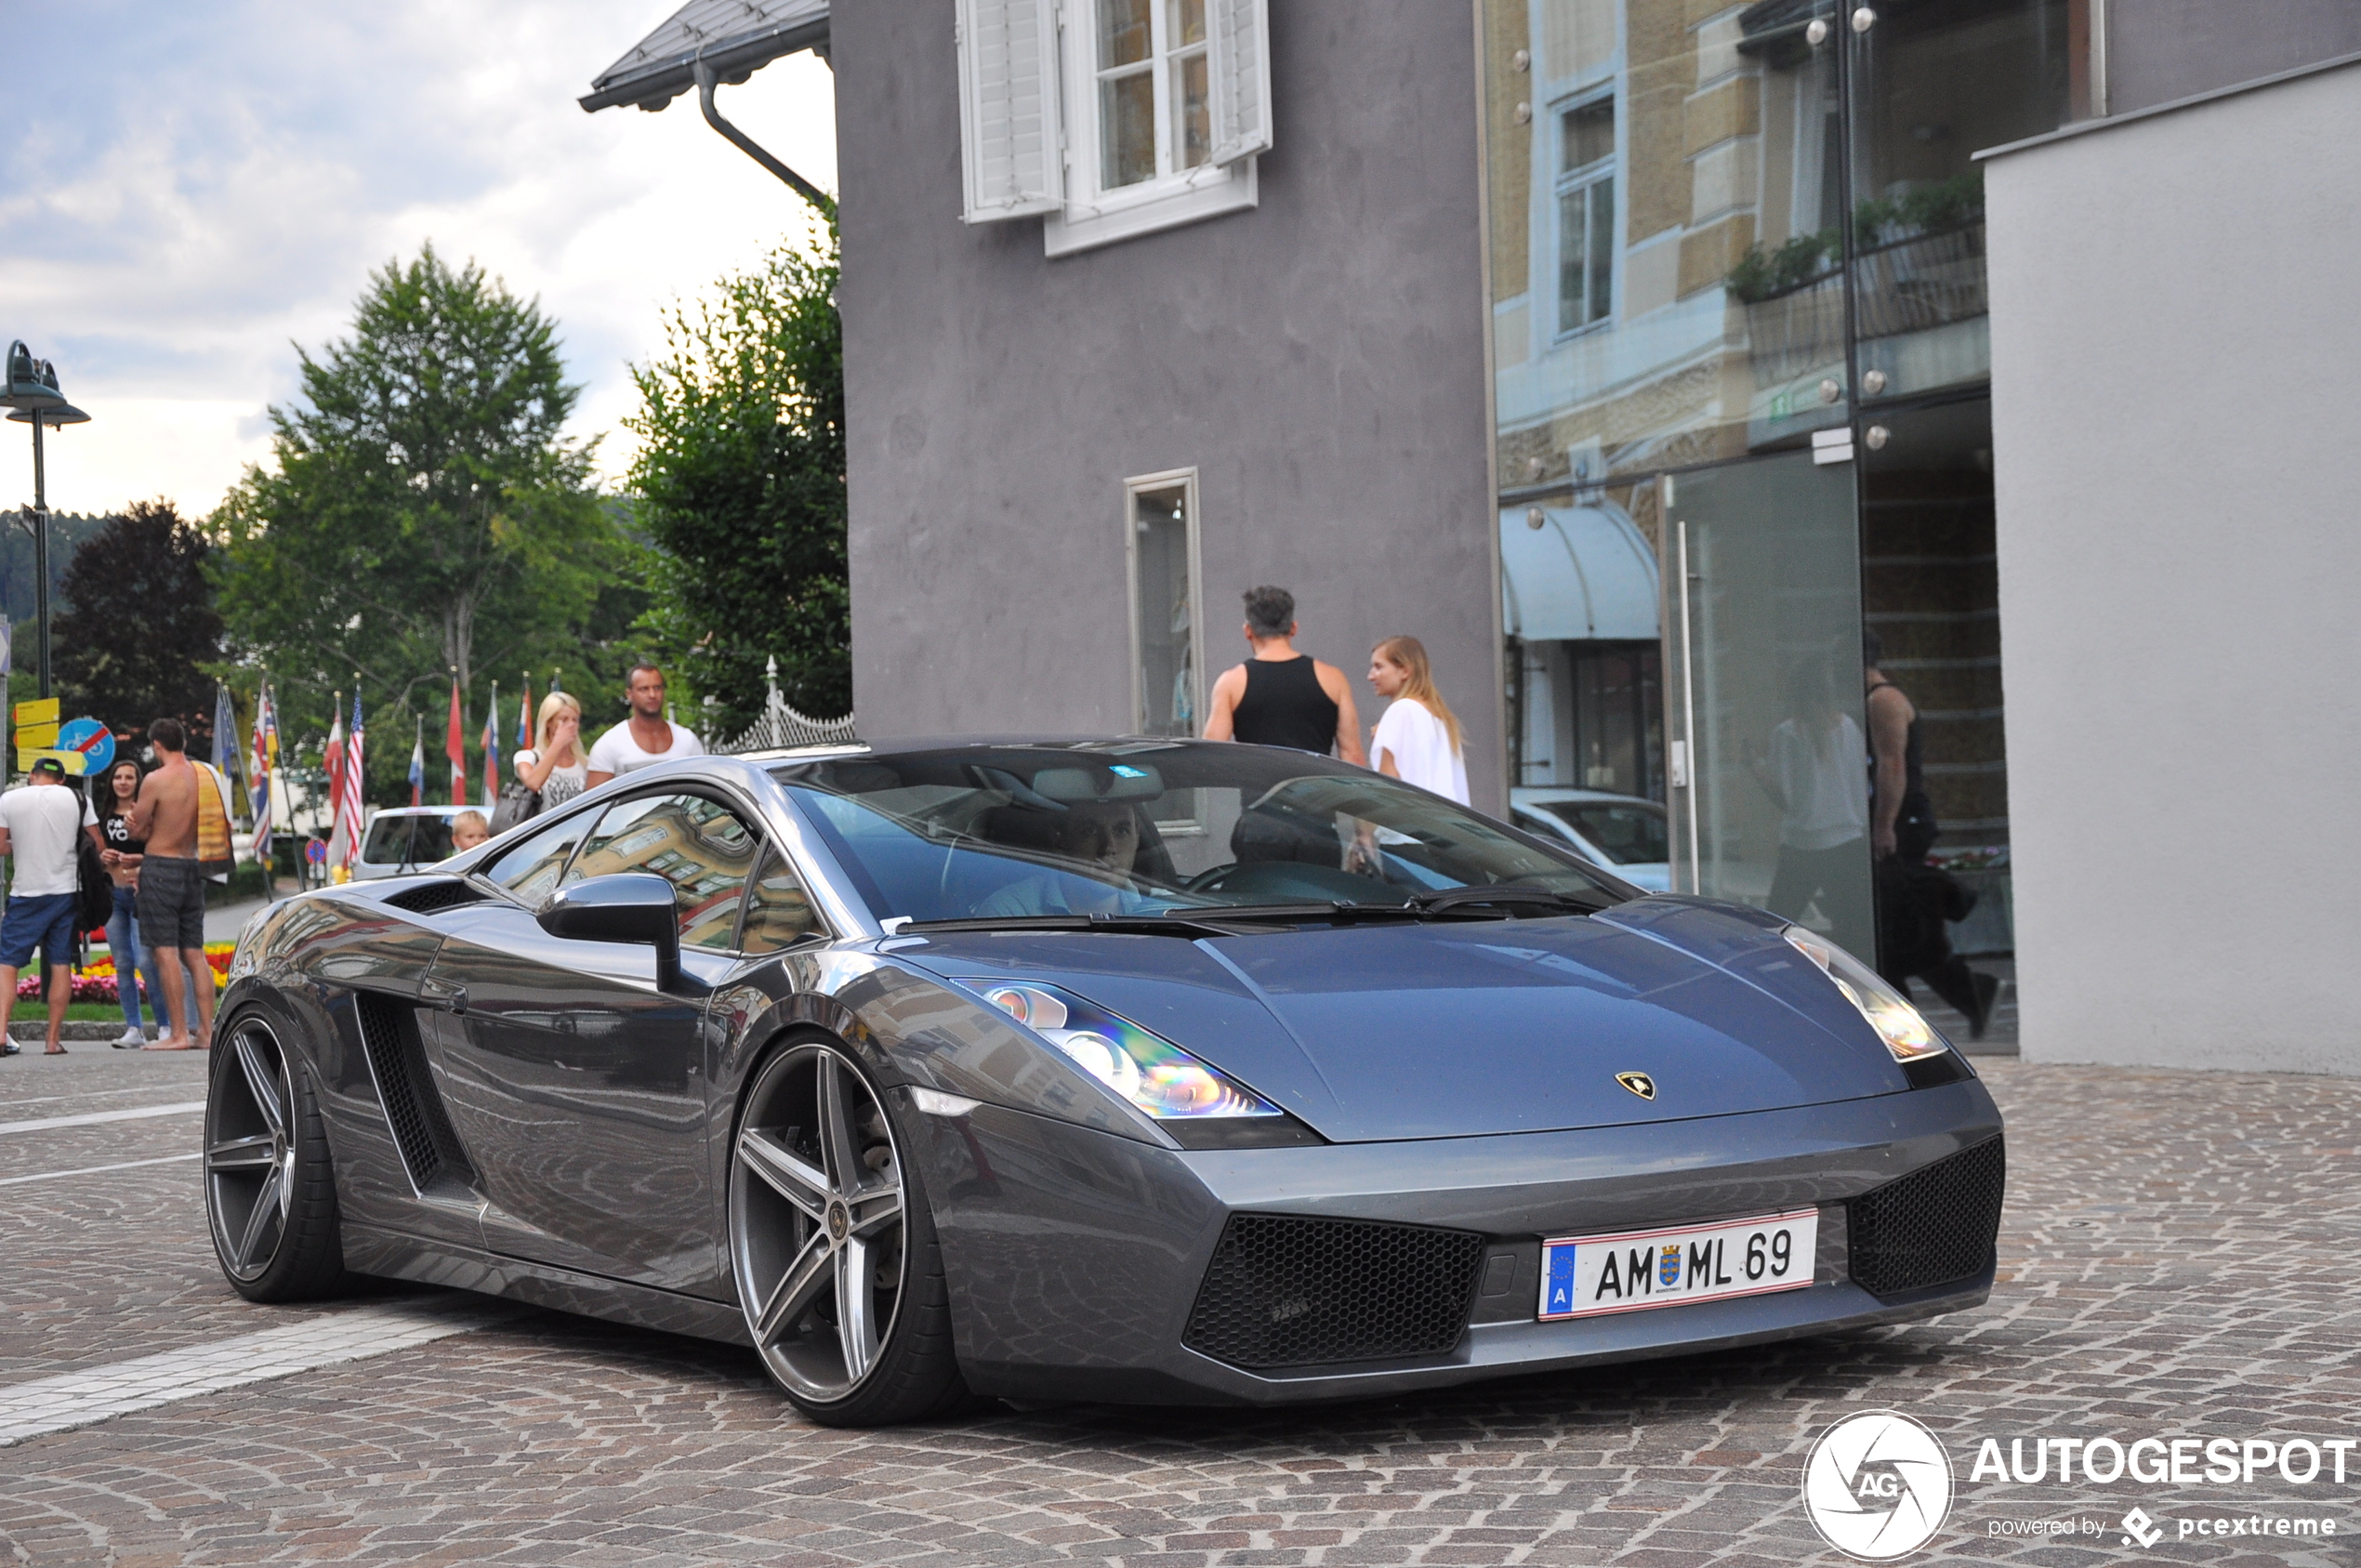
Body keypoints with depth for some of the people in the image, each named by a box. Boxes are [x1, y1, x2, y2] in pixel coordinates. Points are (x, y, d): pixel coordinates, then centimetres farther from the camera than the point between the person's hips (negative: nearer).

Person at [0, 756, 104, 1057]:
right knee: (61, 964, 6)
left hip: (26, 893, -2)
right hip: (66, 890, 2)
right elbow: (98, 845, 2)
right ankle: (54, 1040, 4)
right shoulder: (76, 799, 1)